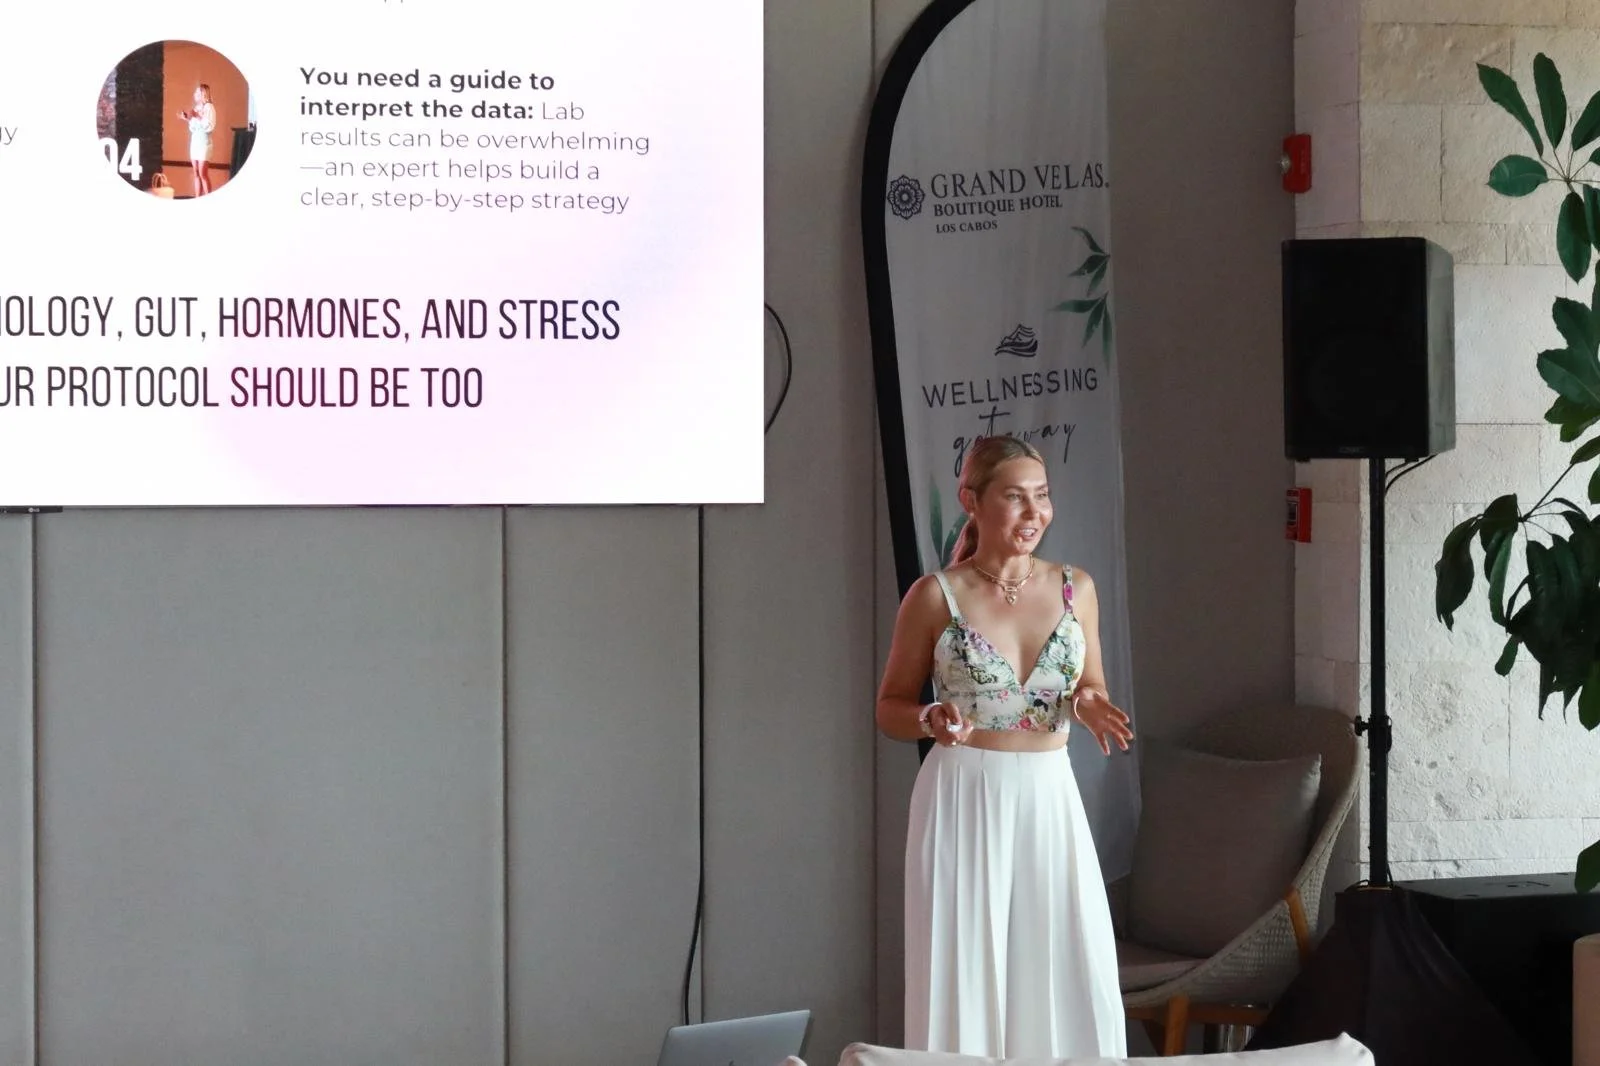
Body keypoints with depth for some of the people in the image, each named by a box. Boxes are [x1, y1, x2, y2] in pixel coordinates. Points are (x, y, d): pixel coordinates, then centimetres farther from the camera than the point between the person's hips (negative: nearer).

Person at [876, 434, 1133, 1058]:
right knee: (965, 977, -3)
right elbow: (890, 709, 3)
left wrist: (1091, 706, -8)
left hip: (1050, 796, 3)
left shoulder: (1075, 588, 5)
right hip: (964, 800, -3)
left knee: (1072, 976, -1)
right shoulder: (935, 596, -4)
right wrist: (932, 722, -18)